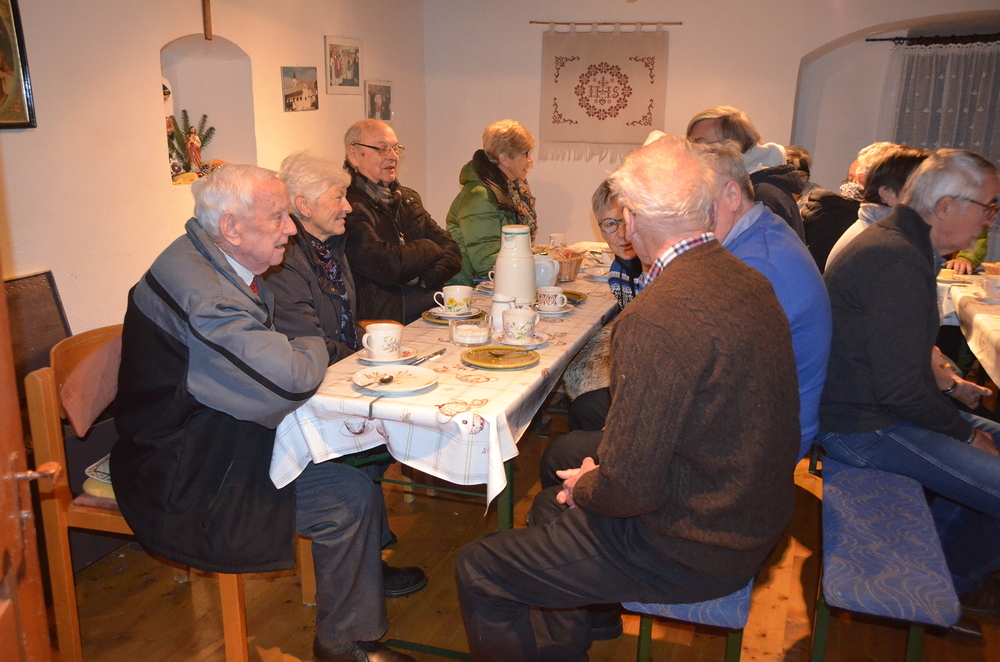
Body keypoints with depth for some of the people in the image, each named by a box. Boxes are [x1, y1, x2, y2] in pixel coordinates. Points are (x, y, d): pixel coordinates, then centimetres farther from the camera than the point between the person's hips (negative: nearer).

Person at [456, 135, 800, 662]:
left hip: (690, 550, -9)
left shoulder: (658, 317, -30)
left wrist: (584, 487, -5)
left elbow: (631, 488, -27)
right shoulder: (749, 282, 0)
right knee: (550, 504, 26)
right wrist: (598, 471, 10)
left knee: (478, 570, -1)